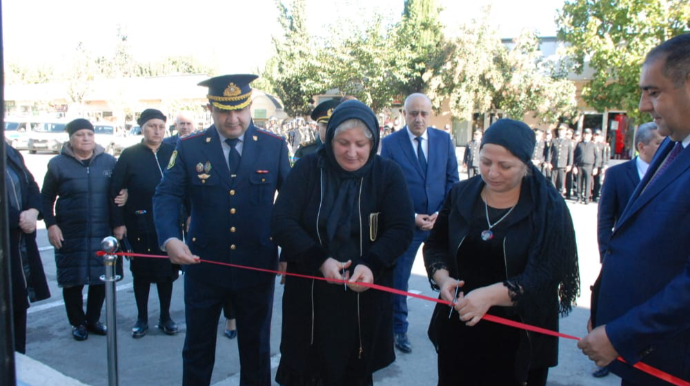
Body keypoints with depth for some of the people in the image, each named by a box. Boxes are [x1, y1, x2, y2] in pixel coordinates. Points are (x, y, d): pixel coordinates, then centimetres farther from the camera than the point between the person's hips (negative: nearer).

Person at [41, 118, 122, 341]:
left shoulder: (109, 162, 4)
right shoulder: (58, 164, 0)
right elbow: (46, 198, 5)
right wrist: (51, 225, -4)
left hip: (103, 233, 2)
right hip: (70, 235, -1)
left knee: (101, 277, 7)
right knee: (73, 280, 5)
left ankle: (93, 320, 26)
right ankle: (78, 323, 23)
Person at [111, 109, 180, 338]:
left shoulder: (173, 153, 1)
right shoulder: (130, 155, -1)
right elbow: (116, 191, -2)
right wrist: (118, 222, -7)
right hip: (140, 225, -1)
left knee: (167, 270, 10)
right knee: (141, 271, 10)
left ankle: (165, 317, 25)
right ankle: (142, 319, 25)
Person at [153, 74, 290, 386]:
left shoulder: (275, 146, -3)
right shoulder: (188, 148, -2)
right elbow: (166, 197, -6)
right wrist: (169, 239, -24)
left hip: (257, 267, 0)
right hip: (204, 265, 1)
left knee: (256, 348, 16)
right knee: (197, 348, 17)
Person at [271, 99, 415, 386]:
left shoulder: (388, 174, -3)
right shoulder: (308, 169, -4)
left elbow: (401, 229, -8)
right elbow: (282, 222, -10)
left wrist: (371, 264, -25)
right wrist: (320, 260, -22)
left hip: (364, 296, 0)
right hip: (309, 296, 0)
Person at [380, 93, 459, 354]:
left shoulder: (444, 139, 3)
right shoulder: (390, 143, -5)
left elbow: (452, 180, 4)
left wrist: (441, 214, -8)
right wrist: (411, 216, -11)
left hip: (441, 221, 2)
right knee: (398, 279, 7)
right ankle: (399, 329, 25)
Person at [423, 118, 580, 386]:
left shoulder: (549, 208, -10)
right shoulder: (461, 194, 1)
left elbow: (546, 275, -18)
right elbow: (435, 245, 8)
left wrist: (492, 294, -32)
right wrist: (442, 278, -13)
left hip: (518, 339, -3)